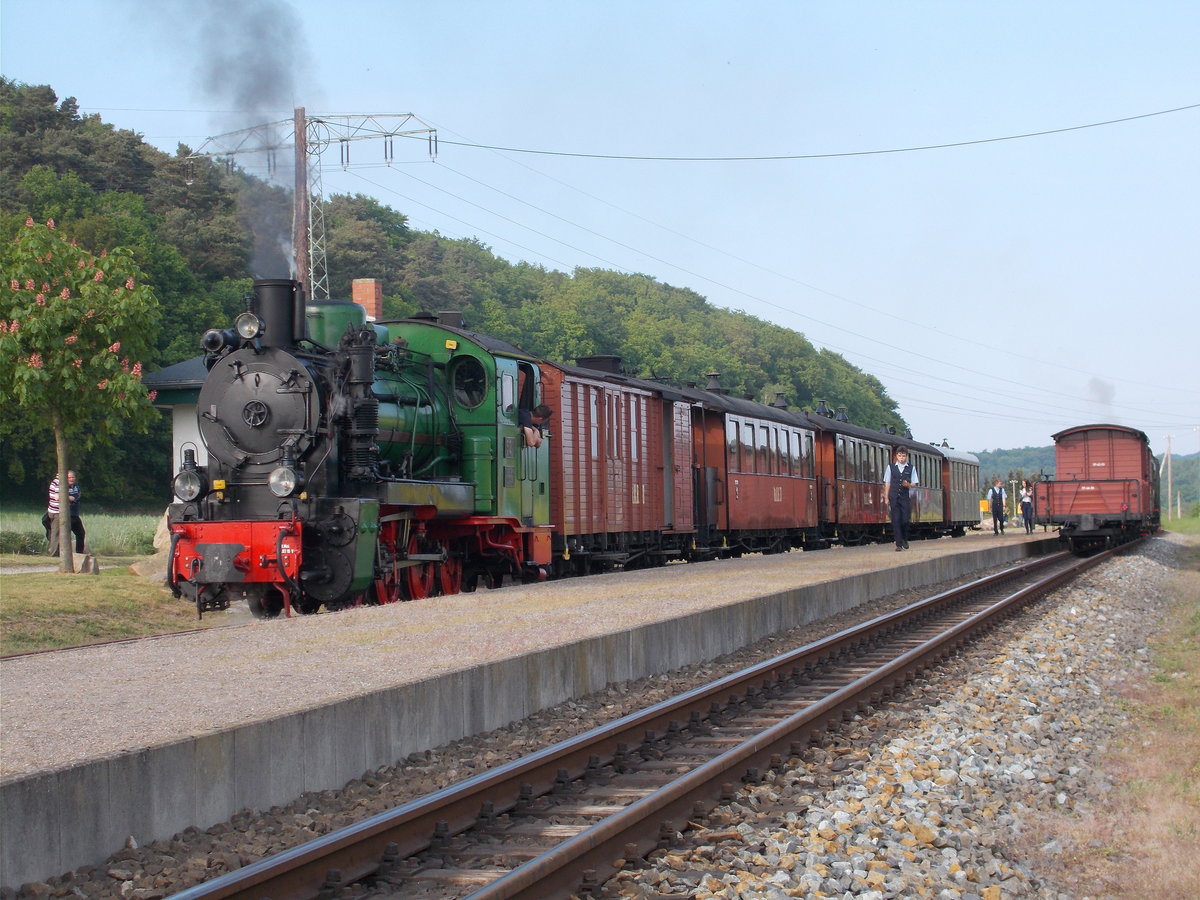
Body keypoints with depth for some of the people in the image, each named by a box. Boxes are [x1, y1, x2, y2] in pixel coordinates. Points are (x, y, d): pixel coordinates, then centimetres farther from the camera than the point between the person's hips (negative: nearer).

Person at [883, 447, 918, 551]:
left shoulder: (911, 468, 7)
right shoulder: (891, 467, 8)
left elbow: (914, 484, 8)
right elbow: (887, 483, 9)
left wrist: (908, 485, -16)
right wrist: (887, 498, 3)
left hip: (905, 498, 0)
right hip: (894, 497, 0)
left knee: (905, 520, -4)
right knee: (896, 521, -5)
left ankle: (905, 540, 20)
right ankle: (899, 544, -3)